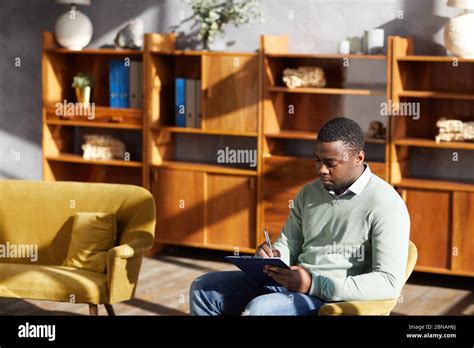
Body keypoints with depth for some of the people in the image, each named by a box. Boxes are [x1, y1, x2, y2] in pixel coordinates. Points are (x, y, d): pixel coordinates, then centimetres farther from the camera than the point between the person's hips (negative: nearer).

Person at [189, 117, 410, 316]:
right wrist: (272, 258, -7)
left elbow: (390, 282, -19)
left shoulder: (385, 205, -12)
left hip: (338, 300, -8)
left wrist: (315, 284, -25)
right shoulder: (308, 193, 11)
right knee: (203, 288, 0)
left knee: (258, 310, -33)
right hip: (291, 284, 8)